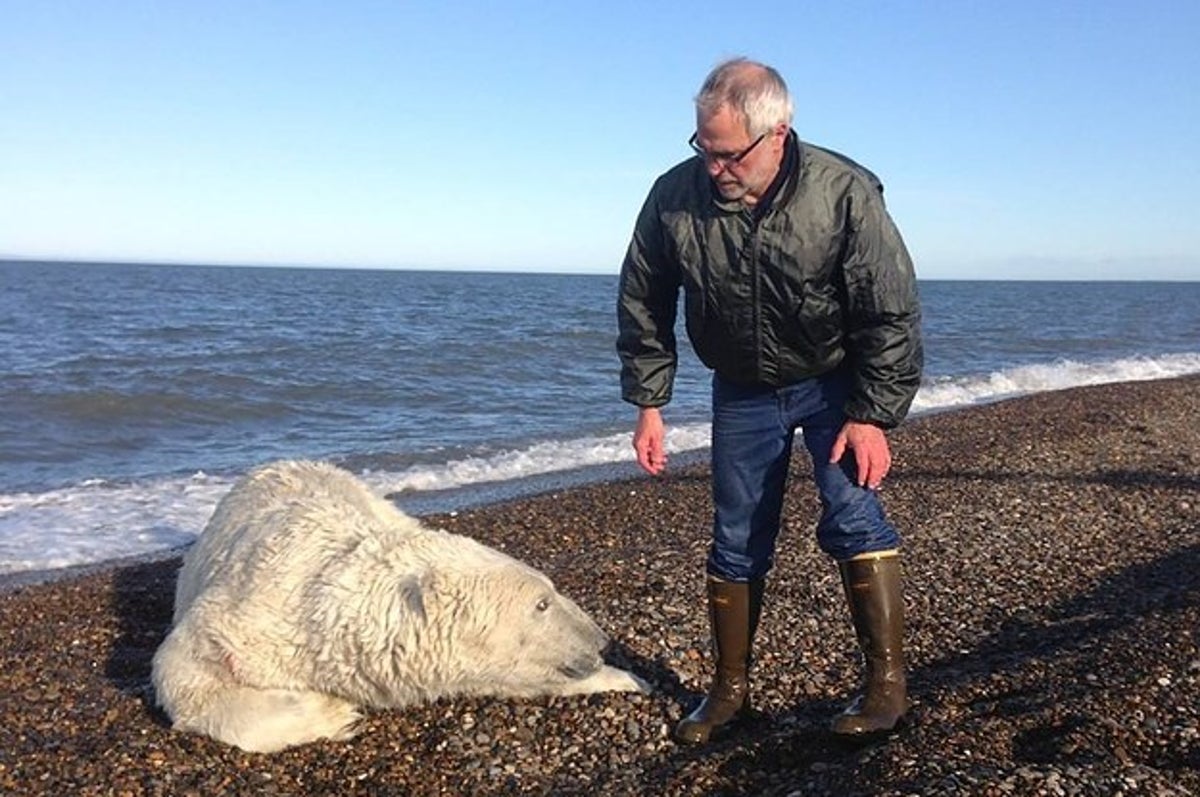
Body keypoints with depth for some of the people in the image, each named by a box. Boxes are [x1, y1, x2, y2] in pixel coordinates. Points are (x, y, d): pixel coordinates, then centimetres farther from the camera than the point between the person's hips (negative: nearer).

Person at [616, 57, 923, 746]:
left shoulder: (845, 193, -23)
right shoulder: (675, 197, -17)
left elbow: (893, 313, -17)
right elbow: (643, 307, -4)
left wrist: (872, 416, -19)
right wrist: (649, 405, -4)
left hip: (836, 382, -2)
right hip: (743, 390, 3)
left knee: (853, 516, -17)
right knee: (737, 544, 6)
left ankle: (888, 684, -2)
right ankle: (731, 690, 21)